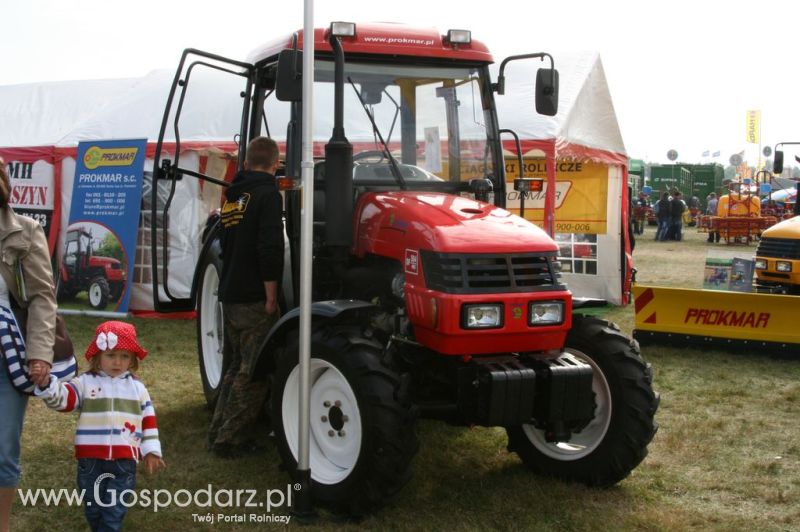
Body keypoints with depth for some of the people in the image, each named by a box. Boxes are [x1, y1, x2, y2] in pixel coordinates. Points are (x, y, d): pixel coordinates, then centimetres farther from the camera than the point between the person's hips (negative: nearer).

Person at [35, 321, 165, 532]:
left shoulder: (137, 387, 8)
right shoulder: (85, 383, 1)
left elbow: (148, 420, 10)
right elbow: (62, 399, -13)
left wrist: (151, 451, 5)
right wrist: (46, 384, -33)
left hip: (124, 460, 0)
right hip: (91, 460, 0)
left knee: (114, 512, -1)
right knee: (93, 509, 13)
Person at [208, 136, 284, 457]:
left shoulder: (232, 195, 13)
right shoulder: (267, 194, -11)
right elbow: (270, 249, -21)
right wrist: (271, 297, -15)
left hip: (229, 297, 8)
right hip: (254, 299, -8)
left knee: (237, 367, 18)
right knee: (254, 373, -1)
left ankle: (220, 433, 22)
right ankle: (229, 440, 2)